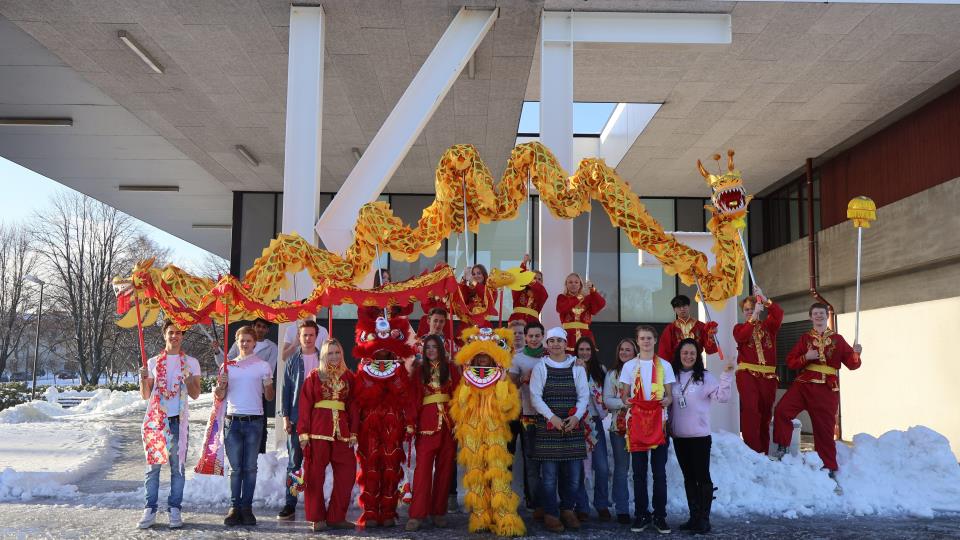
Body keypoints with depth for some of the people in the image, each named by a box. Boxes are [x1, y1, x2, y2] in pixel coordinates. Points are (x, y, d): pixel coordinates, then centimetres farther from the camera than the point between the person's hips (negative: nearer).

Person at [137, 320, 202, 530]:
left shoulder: (191, 362, 8)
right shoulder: (153, 362, 10)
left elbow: (196, 395, 4)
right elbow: (145, 396, 9)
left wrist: (189, 382, -15)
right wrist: (143, 379, -9)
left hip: (179, 420, -1)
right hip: (155, 418, 1)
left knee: (177, 467, 0)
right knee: (153, 465, -1)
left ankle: (174, 510, 4)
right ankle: (150, 510, 1)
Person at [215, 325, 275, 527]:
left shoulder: (263, 365, 6)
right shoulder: (229, 365, 12)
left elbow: (269, 397, 7)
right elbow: (220, 397, 13)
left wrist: (267, 386, -13)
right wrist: (221, 385, -7)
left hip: (254, 421, -1)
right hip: (233, 420, 2)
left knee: (250, 467, 1)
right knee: (235, 468, 1)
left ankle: (247, 508, 5)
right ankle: (235, 508, 4)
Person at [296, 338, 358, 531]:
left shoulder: (348, 376, 12)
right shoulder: (314, 375, 5)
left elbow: (352, 406, 11)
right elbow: (304, 405, 0)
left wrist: (353, 432, 4)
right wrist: (303, 432, -7)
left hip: (341, 430, 3)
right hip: (318, 429, -3)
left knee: (347, 472, 0)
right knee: (315, 474, 1)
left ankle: (336, 517, 11)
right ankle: (318, 518, 11)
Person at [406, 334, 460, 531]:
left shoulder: (450, 368, 9)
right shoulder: (419, 370, 10)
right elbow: (414, 398, 5)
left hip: (448, 420, 1)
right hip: (427, 420, -1)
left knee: (444, 466, 4)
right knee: (423, 466, -9)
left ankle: (439, 511, 13)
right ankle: (417, 514, -11)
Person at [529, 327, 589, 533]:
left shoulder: (577, 367, 9)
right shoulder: (540, 367, 3)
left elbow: (584, 395, 6)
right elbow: (535, 397, -2)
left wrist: (576, 416, -10)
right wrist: (552, 417, -13)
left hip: (572, 425, 2)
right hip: (548, 425, -2)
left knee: (573, 472, 4)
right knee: (549, 473, -2)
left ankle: (567, 509, 22)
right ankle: (550, 514, 9)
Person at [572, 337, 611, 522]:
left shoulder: (600, 370, 10)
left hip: (595, 422, 2)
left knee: (602, 467, -3)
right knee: (578, 467, 2)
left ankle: (602, 505, 13)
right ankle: (581, 507, 14)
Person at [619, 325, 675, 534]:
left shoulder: (664, 365, 7)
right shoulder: (629, 366, 8)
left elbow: (669, 395, 7)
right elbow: (624, 395, 8)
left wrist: (666, 400, -15)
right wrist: (628, 401, -15)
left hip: (658, 422, 0)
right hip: (637, 421, 0)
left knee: (659, 471, 0)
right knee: (639, 471, 3)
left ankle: (660, 516, 7)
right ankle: (641, 515, 11)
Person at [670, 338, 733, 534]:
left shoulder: (705, 377, -5)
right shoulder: (673, 376, 5)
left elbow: (722, 397, -15)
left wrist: (726, 375, -24)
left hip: (700, 436, -4)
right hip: (678, 437, 4)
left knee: (702, 477, -1)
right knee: (688, 477, 12)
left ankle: (704, 519, 6)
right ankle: (694, 517, 21)